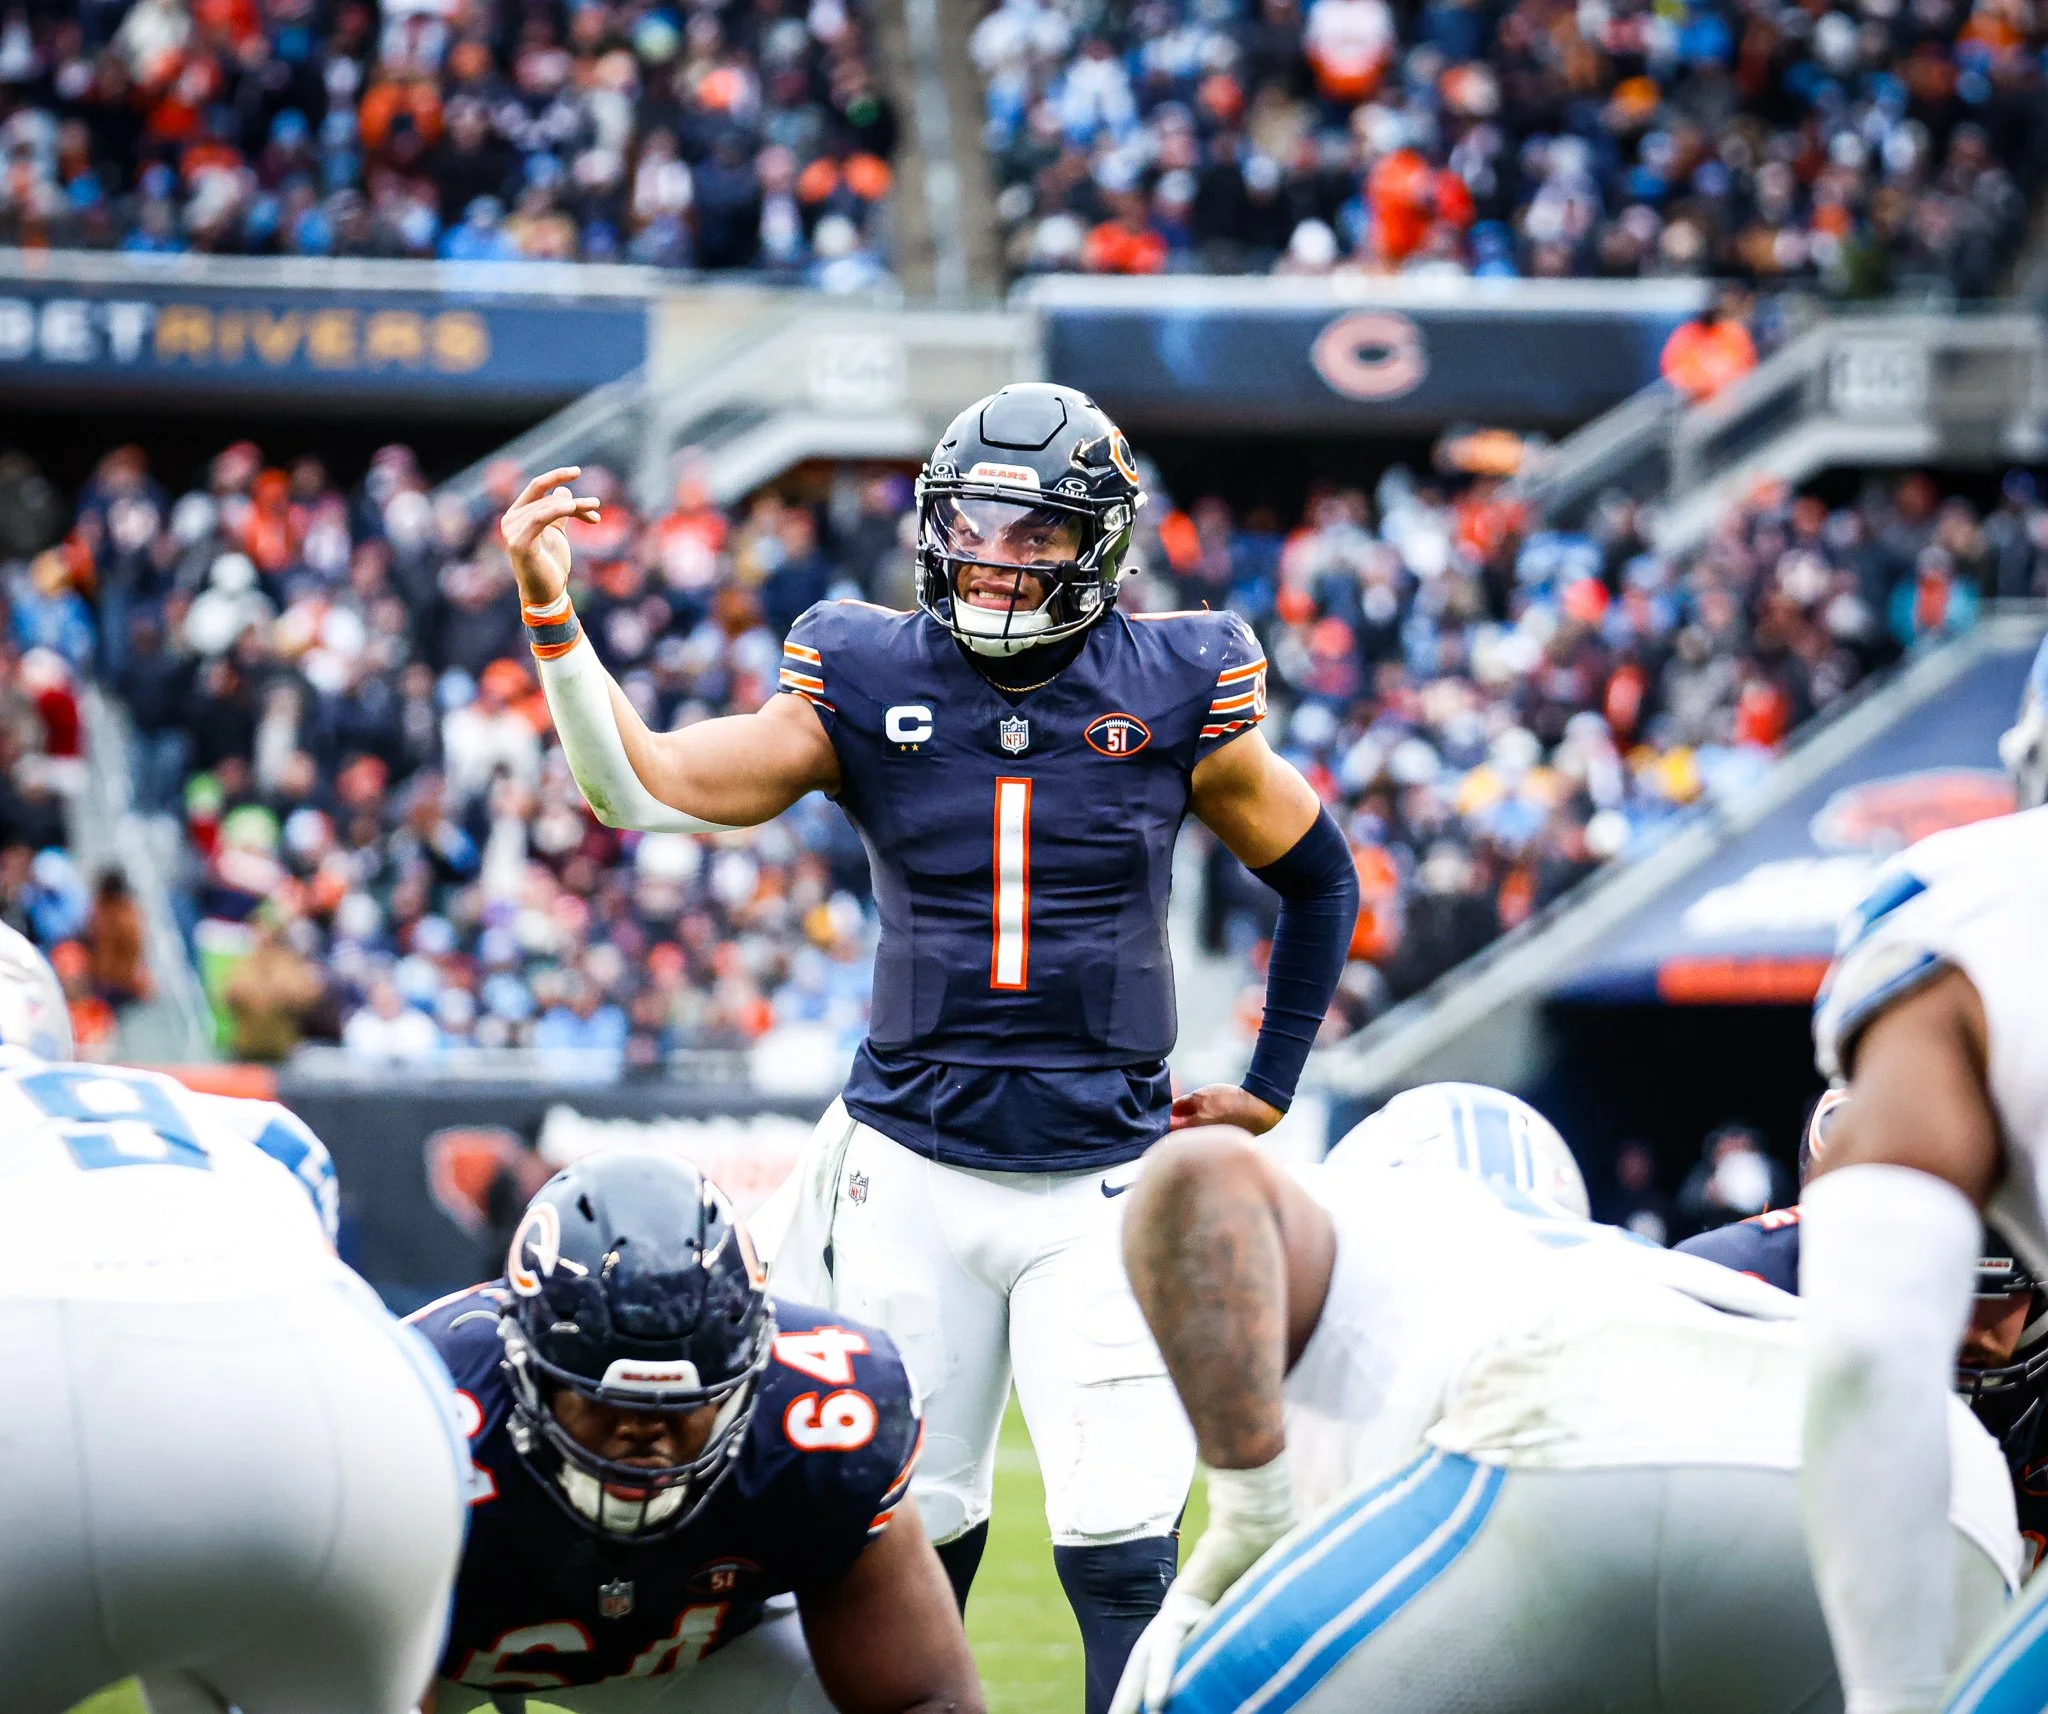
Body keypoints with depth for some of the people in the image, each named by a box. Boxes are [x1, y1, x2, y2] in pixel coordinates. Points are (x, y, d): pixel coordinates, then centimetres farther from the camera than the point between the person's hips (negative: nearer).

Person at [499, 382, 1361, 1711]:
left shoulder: (1173, 695, -2)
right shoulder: (865, 685, 0)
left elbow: (1322, 882, 13)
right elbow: (642, 790, -7)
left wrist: (1269, 1091, 10)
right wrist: (553, 618, -20)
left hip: (1102, 1180, -1)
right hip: (913, 1171, 1)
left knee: (1119, 1542, -10)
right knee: (913, 1533, 8)